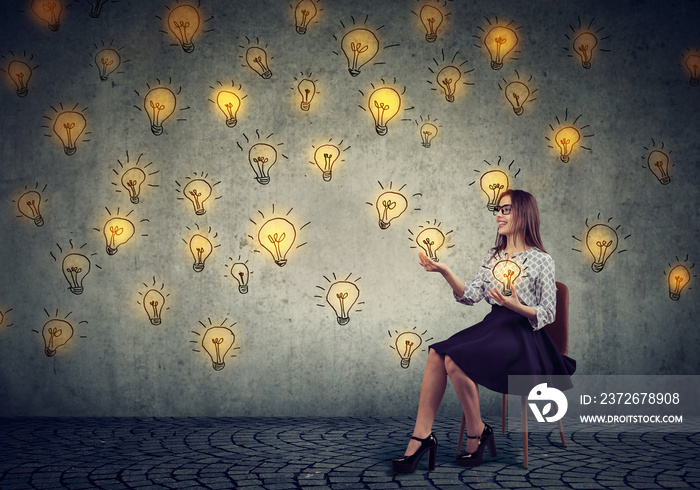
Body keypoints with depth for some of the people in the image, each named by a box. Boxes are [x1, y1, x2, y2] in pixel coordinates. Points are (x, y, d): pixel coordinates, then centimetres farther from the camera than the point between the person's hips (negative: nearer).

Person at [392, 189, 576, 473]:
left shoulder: (541, 260, 0)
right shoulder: (492, 256, 18)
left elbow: (547, 314, -3)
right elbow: (471, 296, 6)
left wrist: (518, 307, -21)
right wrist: (445, 272, -7)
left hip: (522, 334, -6)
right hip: (493, 326, 6)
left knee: (455, 360, -29)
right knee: (437, 354, -22)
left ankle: (477, 434, -9)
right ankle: (421, 436, -24)